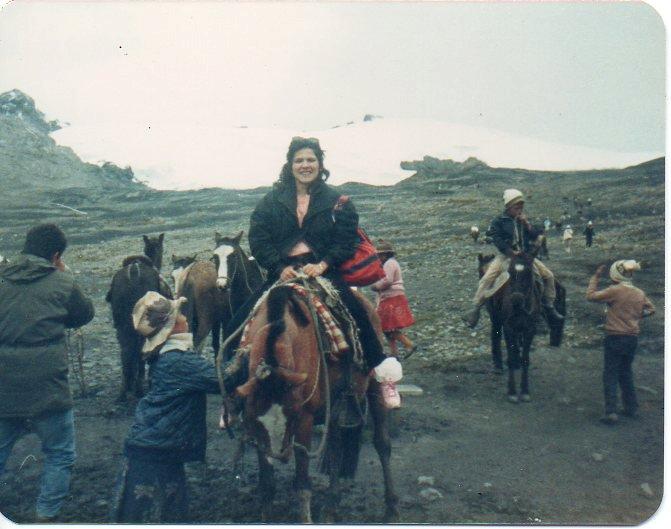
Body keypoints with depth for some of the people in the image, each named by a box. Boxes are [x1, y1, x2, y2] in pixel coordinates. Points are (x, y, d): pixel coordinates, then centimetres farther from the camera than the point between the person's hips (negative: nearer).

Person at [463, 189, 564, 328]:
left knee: (548, 275, -1)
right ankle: (476, 309, -15)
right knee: (486, 279, -22)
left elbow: (537, 237, 5)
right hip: (505, 256, -4)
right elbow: (496, 239, -12)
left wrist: (527, 224, -10)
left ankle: (549, 306, 15)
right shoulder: (499, 221, -2)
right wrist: (510, 251, -20)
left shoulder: (525, 220, 12)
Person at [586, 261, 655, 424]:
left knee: (610, 374, -1)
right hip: (633, 338, 6)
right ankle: (631, 408, 26)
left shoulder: (614, 291, -16)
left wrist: (596, 277, -2)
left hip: (615, 338, -6)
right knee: (626, 372, 20)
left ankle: (611, 412, -7)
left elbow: (590, 295, -11)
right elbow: (651, 309, 19)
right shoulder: (640, 293, 4)